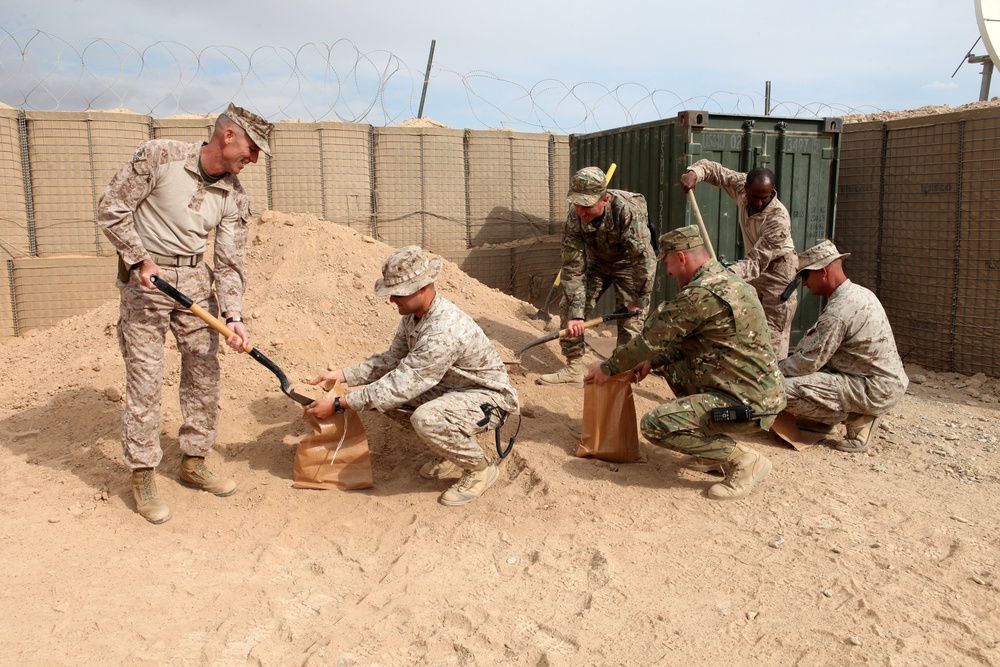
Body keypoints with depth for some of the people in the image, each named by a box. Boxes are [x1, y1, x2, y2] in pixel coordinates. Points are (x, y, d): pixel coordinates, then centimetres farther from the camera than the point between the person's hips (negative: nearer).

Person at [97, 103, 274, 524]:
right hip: (145, 280, -5)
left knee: (204, 374, 7)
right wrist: (141, 259, -13)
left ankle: (194, 462, 24)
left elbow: (229, 263, -1)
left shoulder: (234, 197, 1)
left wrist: (233, 317, -13)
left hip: (195, 280, 5)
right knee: (144, 379, -3)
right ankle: (142, 475, 10)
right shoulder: (159, 156, -11)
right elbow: (112, 209, -7)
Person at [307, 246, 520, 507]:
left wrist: (338, 405, -26)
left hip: (488, 398, -9)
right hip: (450, 388, 9)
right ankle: (450, 453, 12)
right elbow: (391, 359, 7)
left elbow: (400, 386, -32)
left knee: (426, 419, -36)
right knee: (379, 388, -2)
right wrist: (342, 375, -4)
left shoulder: (444, 331, -34)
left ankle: (480, 468, -6)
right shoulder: (414, 313, -5)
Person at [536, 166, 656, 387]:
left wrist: (639, 299, -26)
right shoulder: (573, 220, -24)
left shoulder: (627, 209, -38)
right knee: (569, 307, -3)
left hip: (629, 263, -4)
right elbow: (573, 268, -21)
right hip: (597, 262, 4)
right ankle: (574, 369, 4)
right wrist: (575, 313, -26)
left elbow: (644, 257, -33)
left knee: (630, 319, -10)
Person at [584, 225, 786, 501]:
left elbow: (653, 339, -12)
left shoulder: (701, 294, -21)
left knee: (655, 424, -15)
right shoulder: (725, 278, 11)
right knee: (673, 366, 21)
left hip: (747, 402, -10)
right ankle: (714, 450, 19)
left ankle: (744, 460, -5)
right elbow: (687, 340, 20)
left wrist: (609, 367, 1)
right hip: (759, 389, 10)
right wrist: (654, 361, 11)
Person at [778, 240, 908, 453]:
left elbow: (809, 362, -20)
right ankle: (824, 419, 15)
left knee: (785, 389, -22)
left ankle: (859, 420, -7)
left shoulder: (838, 311, -24)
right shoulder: (859, 293, 7)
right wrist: (787, 361, 5)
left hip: (875, 389, -10)